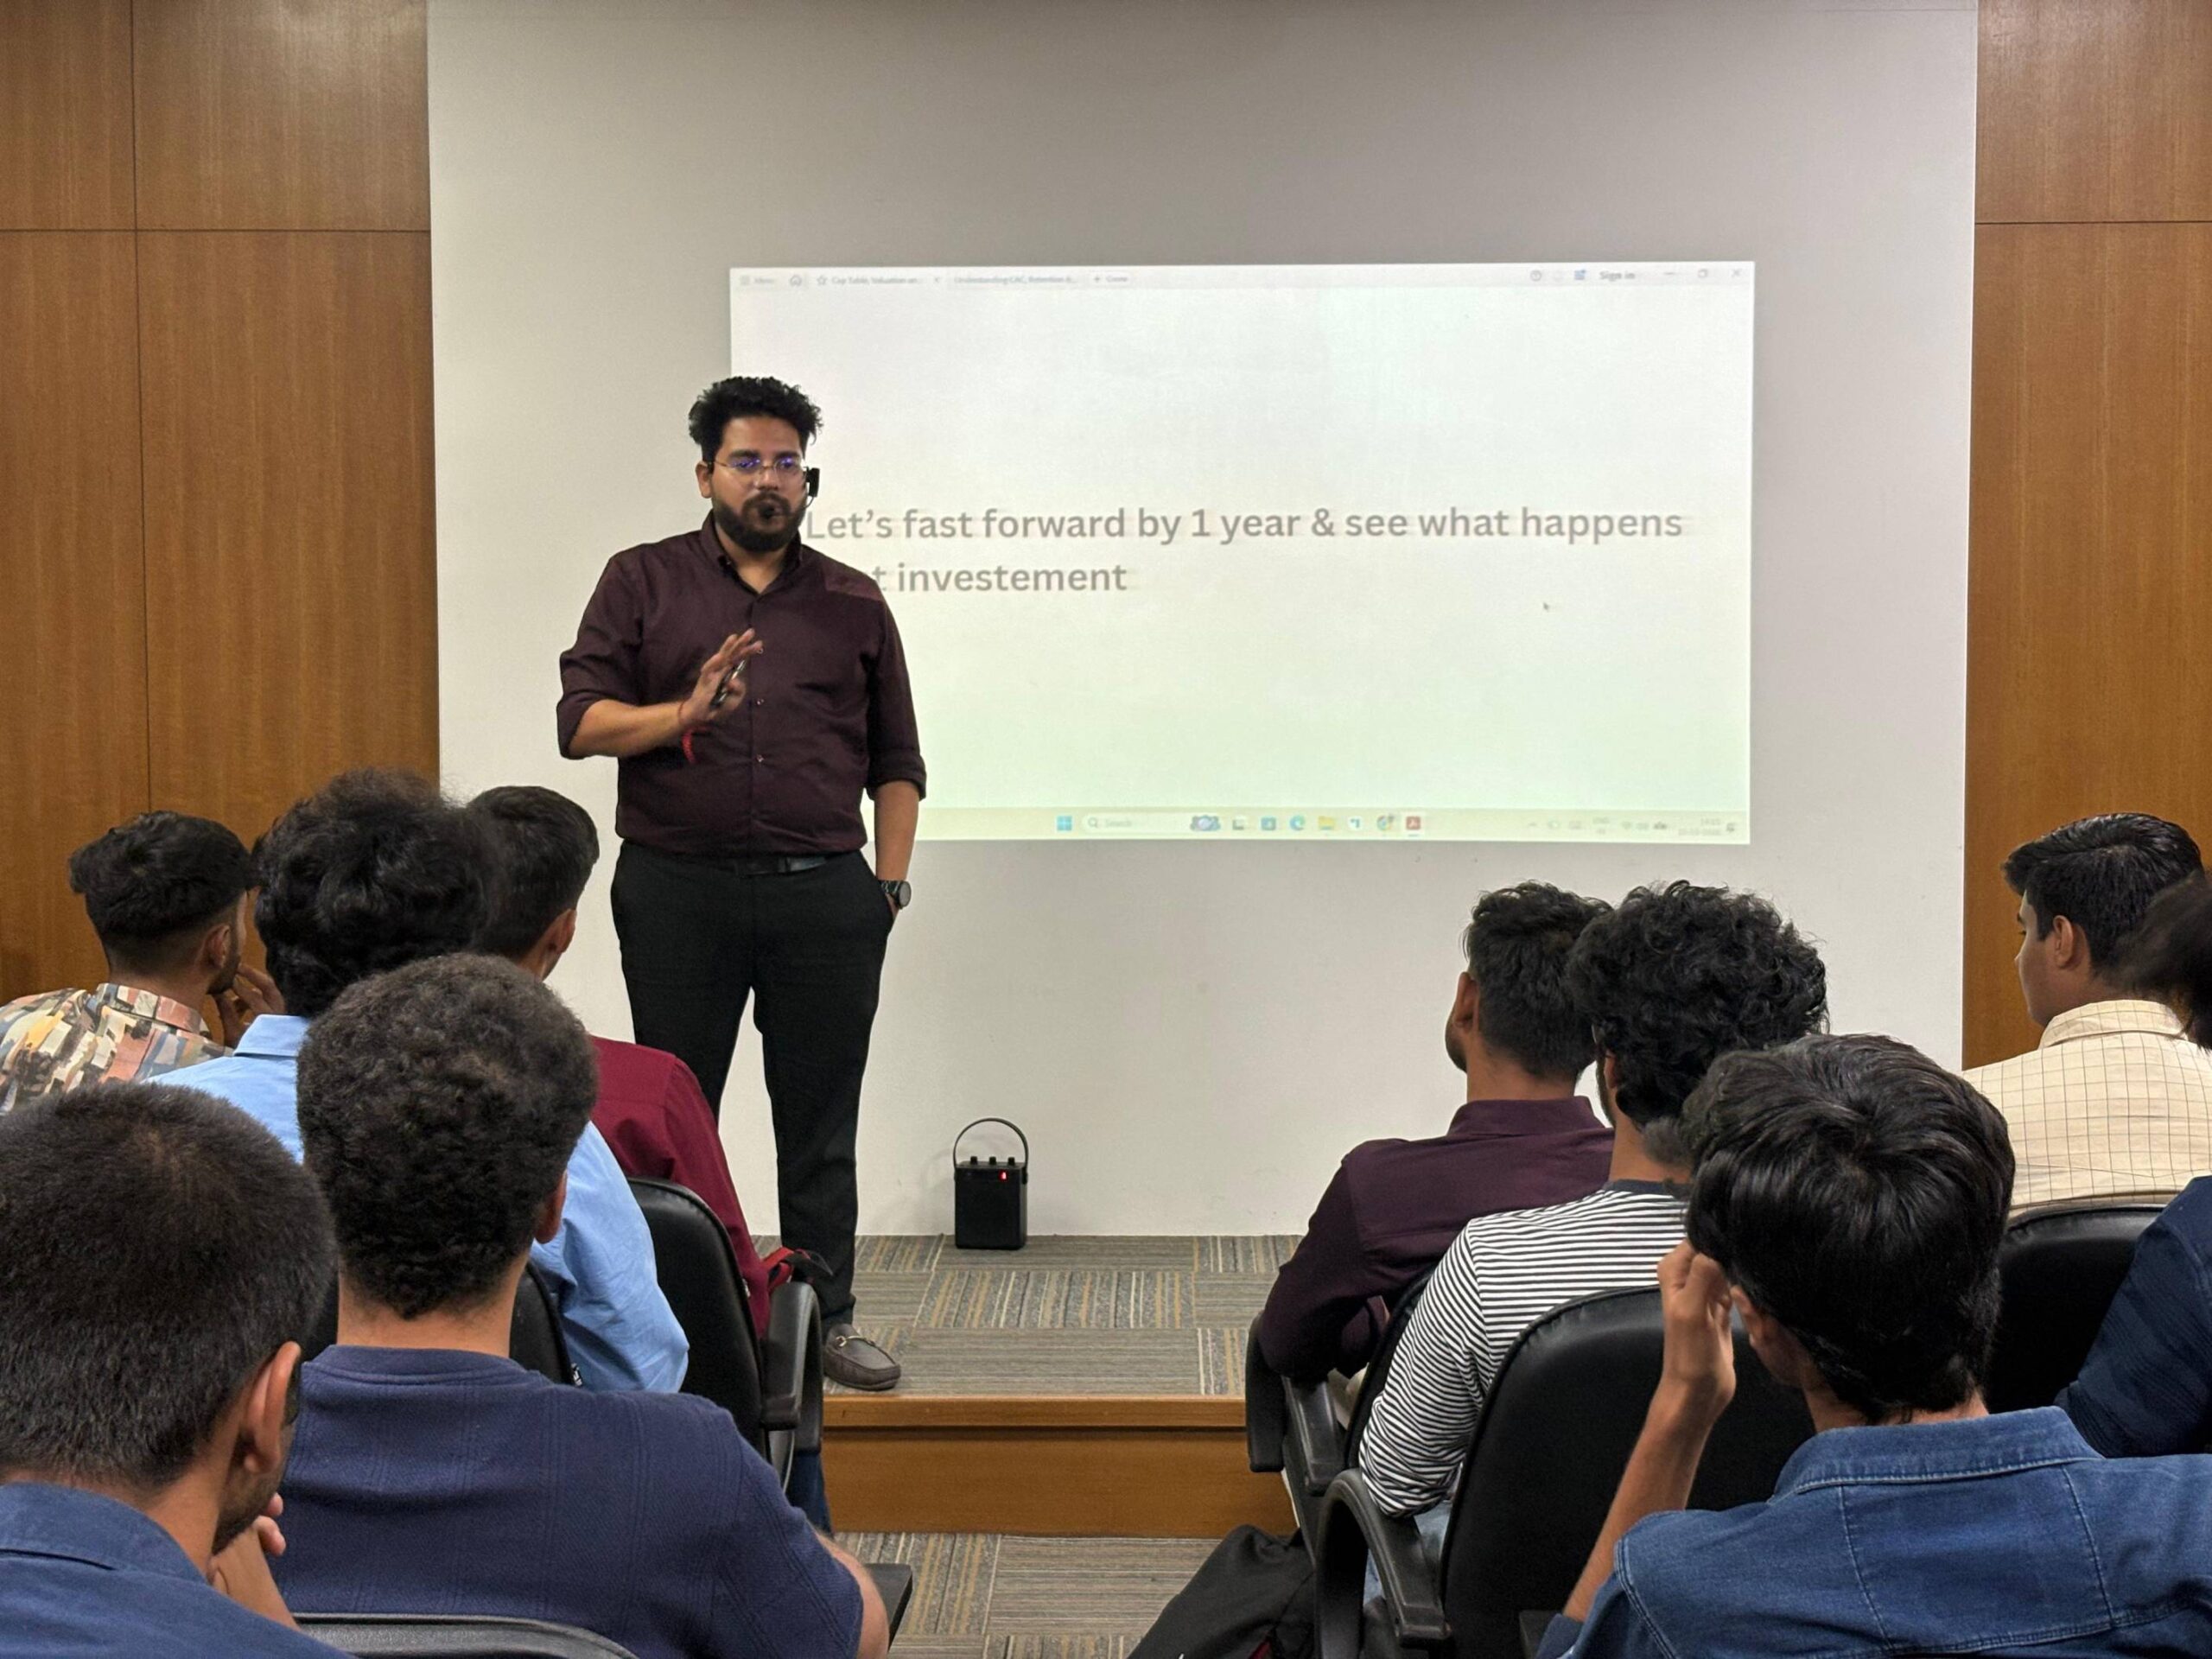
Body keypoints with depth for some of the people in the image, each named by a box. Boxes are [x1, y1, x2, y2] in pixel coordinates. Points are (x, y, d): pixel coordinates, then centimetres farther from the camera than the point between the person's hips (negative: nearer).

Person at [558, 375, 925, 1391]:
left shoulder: (853, 603, 13)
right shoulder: (642, 584, 7)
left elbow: (896, 762, 14)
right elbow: (583, 721, -2)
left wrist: (890, 883, 5)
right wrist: (685, 715, -18)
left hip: (825, 893, 2)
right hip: (678, 889, -1)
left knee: (821, 1120, 7)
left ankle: (826, 1318, 18)